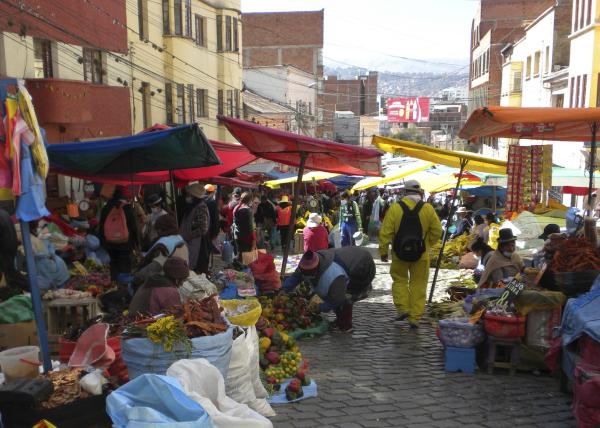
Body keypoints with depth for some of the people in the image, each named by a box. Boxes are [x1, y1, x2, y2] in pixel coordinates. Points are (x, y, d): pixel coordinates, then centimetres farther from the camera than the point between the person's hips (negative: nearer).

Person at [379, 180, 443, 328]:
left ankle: (402, 308, 7)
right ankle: (414, 318, 12)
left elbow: (385, 232, -8)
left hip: (399, 254, -1)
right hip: (421, 255, 1)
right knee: (418, 285, 10)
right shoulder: (427, 209, -5)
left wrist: (383, 251, 2)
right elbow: (437, 231, 0)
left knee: (399, 280, 20)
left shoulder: (395, 208, -8)